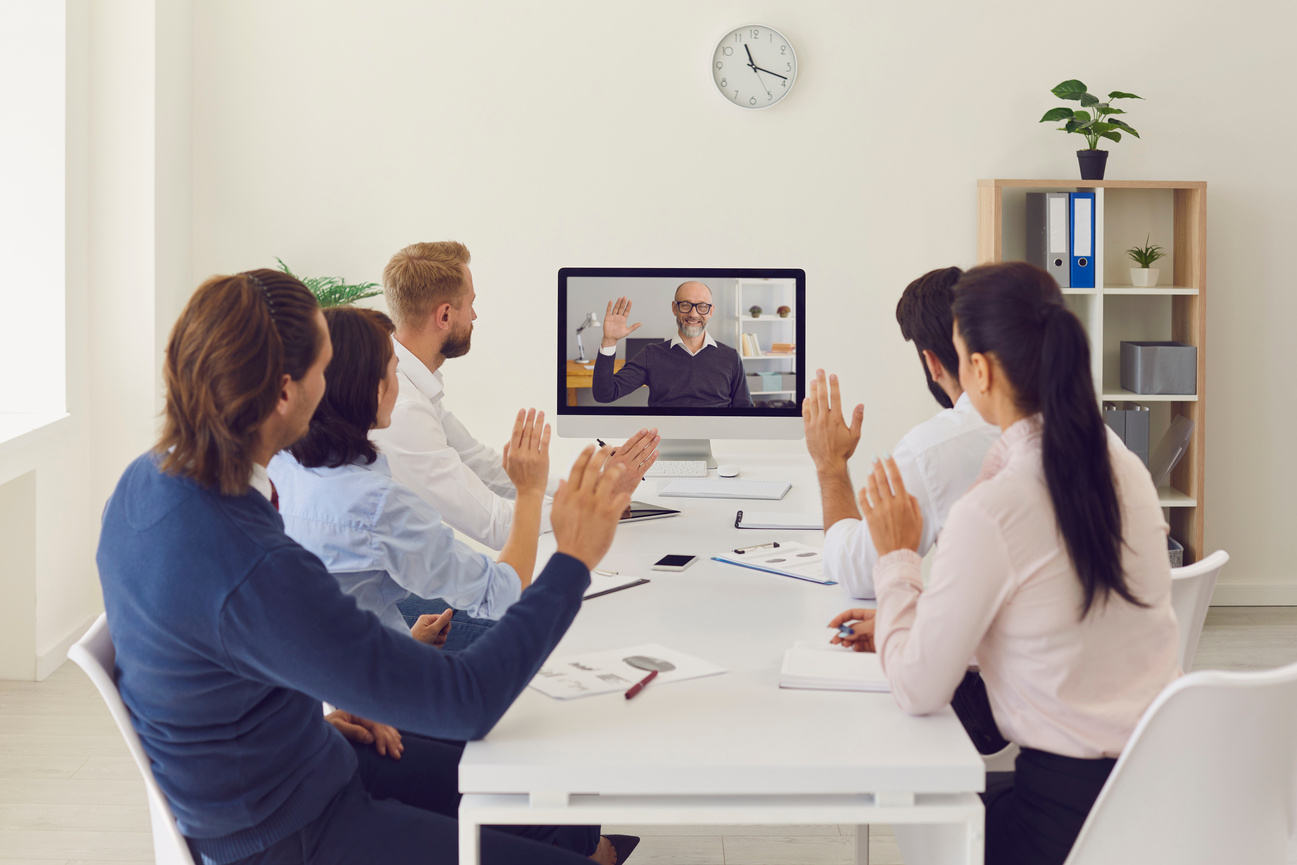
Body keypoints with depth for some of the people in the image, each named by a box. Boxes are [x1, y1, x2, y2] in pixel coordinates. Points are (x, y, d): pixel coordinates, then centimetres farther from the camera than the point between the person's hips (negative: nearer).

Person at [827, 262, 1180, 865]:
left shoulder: (991, 512, -22)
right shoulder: (1123, 464, 2)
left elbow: (918, 690, -14)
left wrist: (897, 556, -1)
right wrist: (907, 626, 18)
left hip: (1073, 802, -7)